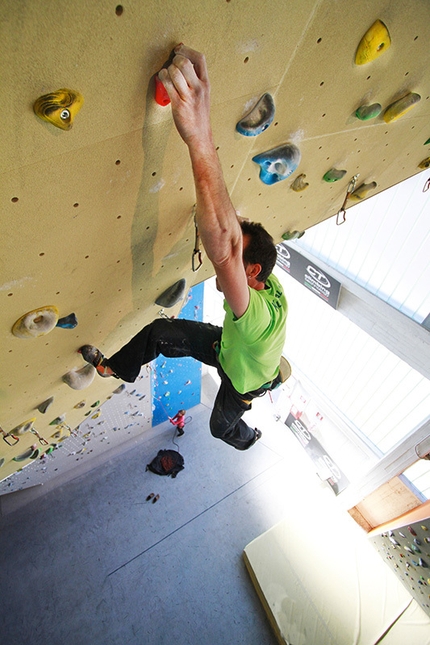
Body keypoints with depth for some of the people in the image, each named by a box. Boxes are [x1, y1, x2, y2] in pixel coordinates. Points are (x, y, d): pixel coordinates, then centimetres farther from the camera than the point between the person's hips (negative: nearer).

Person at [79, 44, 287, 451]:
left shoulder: (261, 315, -52)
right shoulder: (265, 283, -27)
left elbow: (224, 245, -72)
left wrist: (199, 137, -79)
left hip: (244, 379, -5)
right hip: (228, 347, 5)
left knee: (222, 426, 28)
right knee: (159, 331, -5)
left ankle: (247, 438, 67)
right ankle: (114, 367, 25)